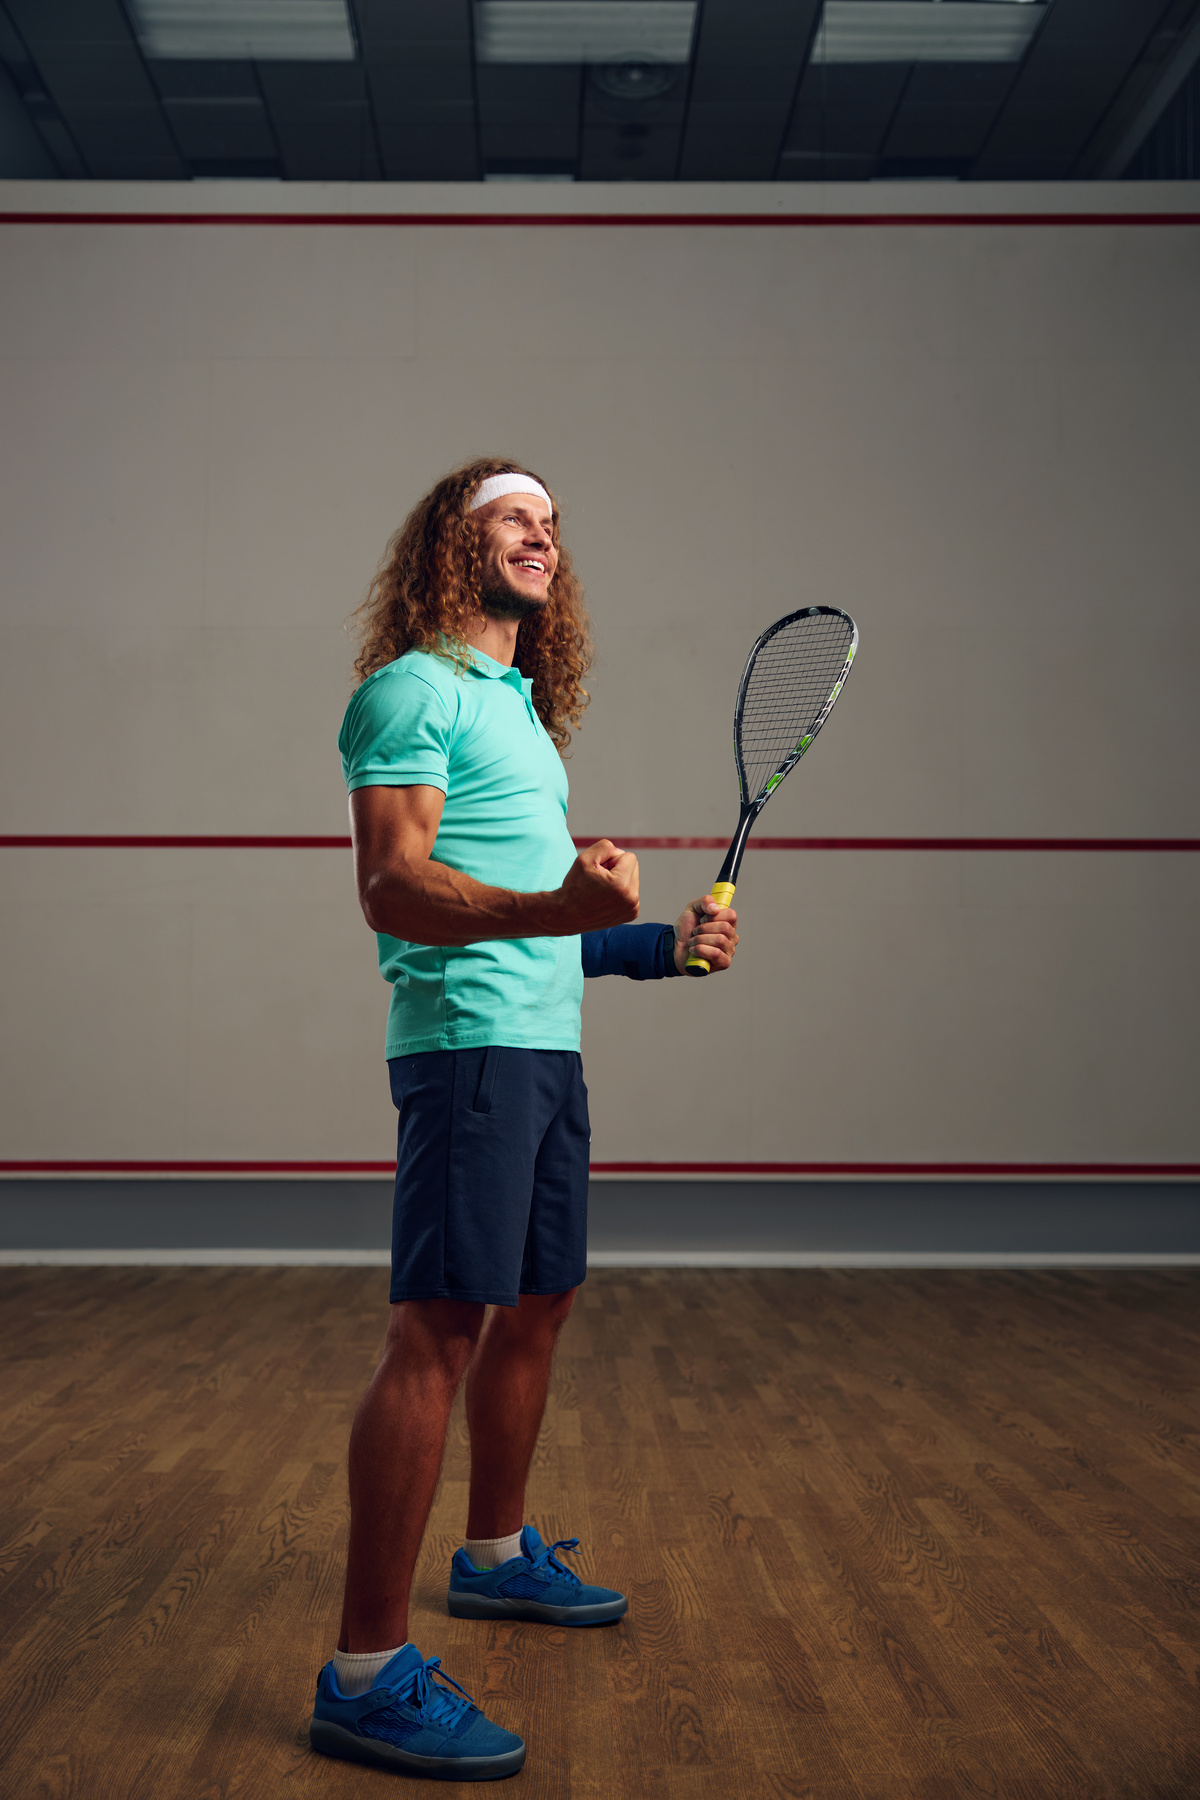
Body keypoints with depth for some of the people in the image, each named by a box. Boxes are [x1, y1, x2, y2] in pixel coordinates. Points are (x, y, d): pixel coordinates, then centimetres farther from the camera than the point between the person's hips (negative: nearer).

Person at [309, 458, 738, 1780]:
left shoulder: (525, 714, 23)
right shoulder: (414, 690, -6)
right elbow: (393, 889, -18)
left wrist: (663, 944, 17)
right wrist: (551, 907, -33)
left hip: (547, 1047, 10)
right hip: (468, 1043, -10)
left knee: (535, 1307, 17)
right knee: (438, 1332, -13)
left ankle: (496, 1557, 35)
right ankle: (366, 1674, -10)